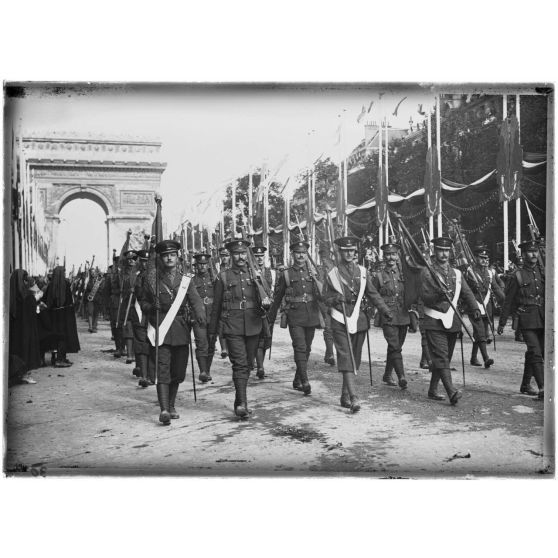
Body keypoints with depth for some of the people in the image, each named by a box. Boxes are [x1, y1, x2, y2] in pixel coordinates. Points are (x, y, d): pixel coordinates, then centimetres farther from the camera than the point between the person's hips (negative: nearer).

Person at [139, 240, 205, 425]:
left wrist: (200, 314, -23)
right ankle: (164, 410, -15)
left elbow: (195, 300, -2)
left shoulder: (185, 279, 8)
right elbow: (143, 301, 12)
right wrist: (152, 308, -11)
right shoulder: (152, 278, 4)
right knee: (163, 370, -12)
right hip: (160, 328, -3)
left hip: (181, 329, 3)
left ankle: (171, 406, 26)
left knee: (178, 371, 9)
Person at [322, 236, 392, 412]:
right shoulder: (332, 274, 1)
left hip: (359, 320, 4)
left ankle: (345, 396, 21)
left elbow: (372, 294, 13)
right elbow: (325, 298, 7)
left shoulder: (362, 272, 10)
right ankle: (353, 398, -18)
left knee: (355, 359, 8)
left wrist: (385, 310, 3)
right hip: (340, 321, -4)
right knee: (345, 358, -12)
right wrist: (334, 299, -15)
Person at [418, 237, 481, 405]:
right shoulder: (427, 272, -2)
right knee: (441, 357, -13)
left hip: (452, 321, 6)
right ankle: (451, 392, -20)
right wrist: (438, 296, -31)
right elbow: (424, 296, -12)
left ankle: (433, 390, 22)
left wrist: (475, 308, -12)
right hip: (434, 322, -6)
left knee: (445, 358, 11)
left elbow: (467, 293, 6)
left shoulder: (457, 273, 14)